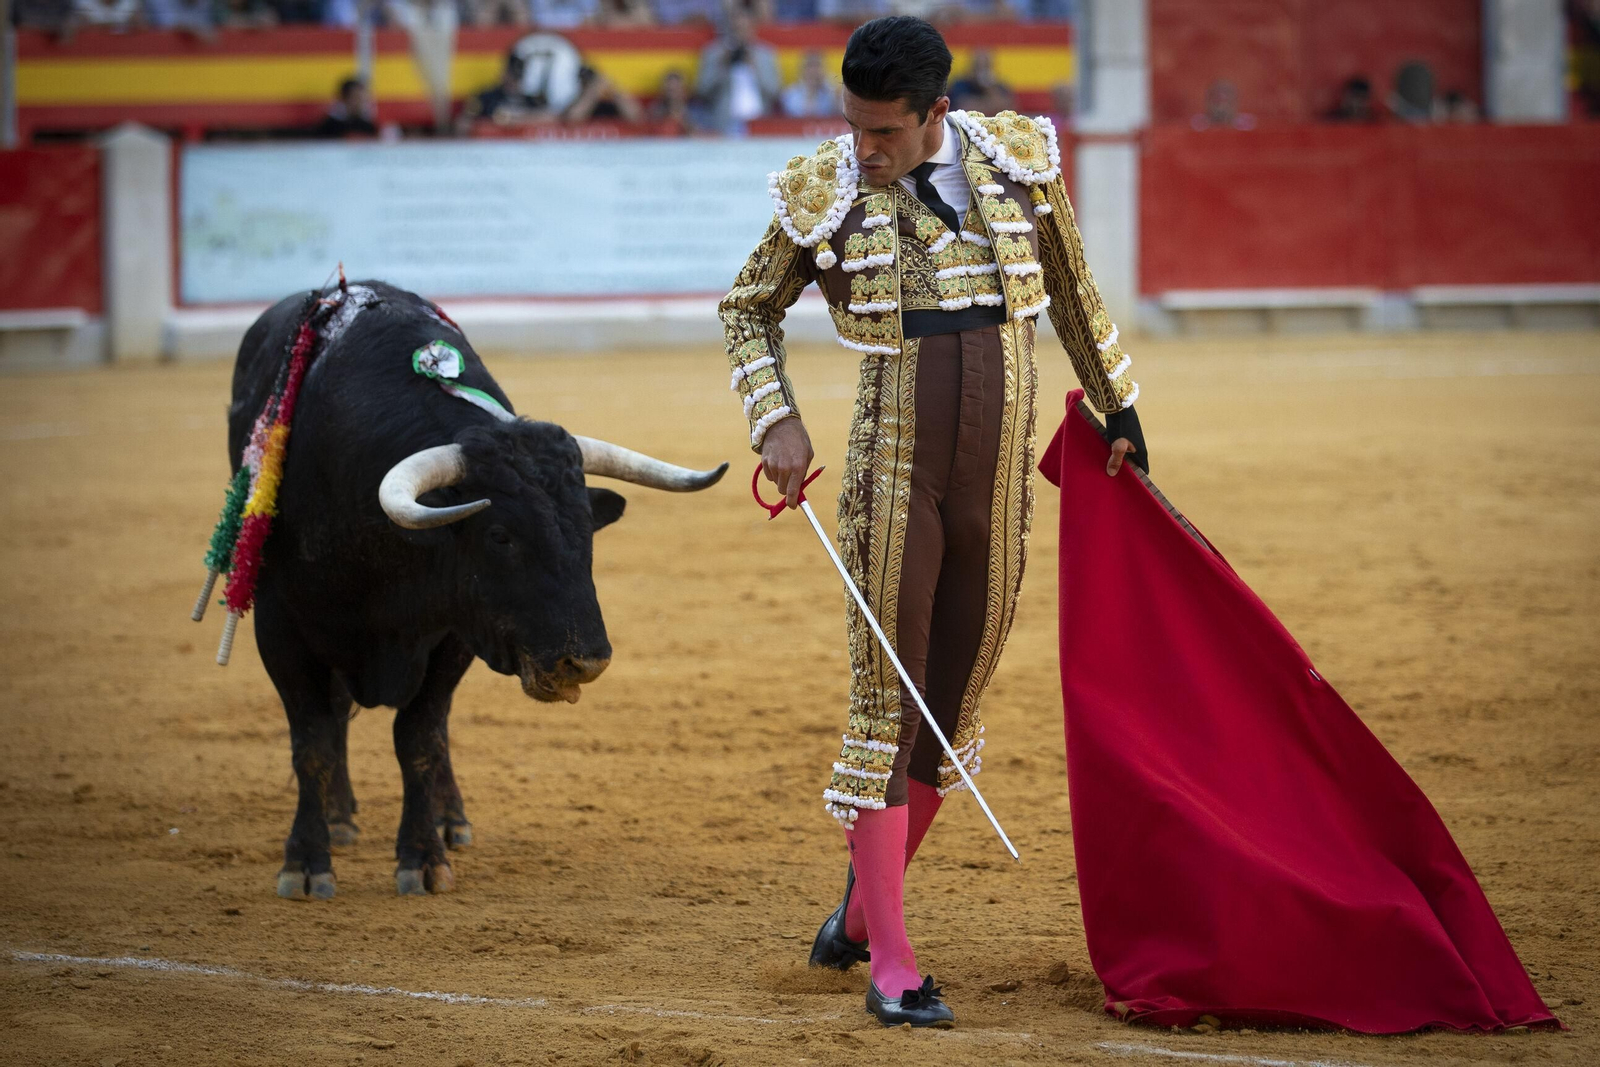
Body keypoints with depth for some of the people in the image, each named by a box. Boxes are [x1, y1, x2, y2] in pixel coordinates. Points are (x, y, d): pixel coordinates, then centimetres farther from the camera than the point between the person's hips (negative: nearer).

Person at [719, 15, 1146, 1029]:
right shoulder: (827, 193, -6)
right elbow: (749, 307, 8)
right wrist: (777, 419, -6)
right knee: (886, 704, -5)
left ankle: (859, 914, 29)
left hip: (996, 485, 3)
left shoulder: (1019, 160, -1)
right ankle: (892, 965, -3)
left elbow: (1074, 291, 15)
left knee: (955, 704, 10)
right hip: (892, 477, -3)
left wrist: (1119, 408, 21)